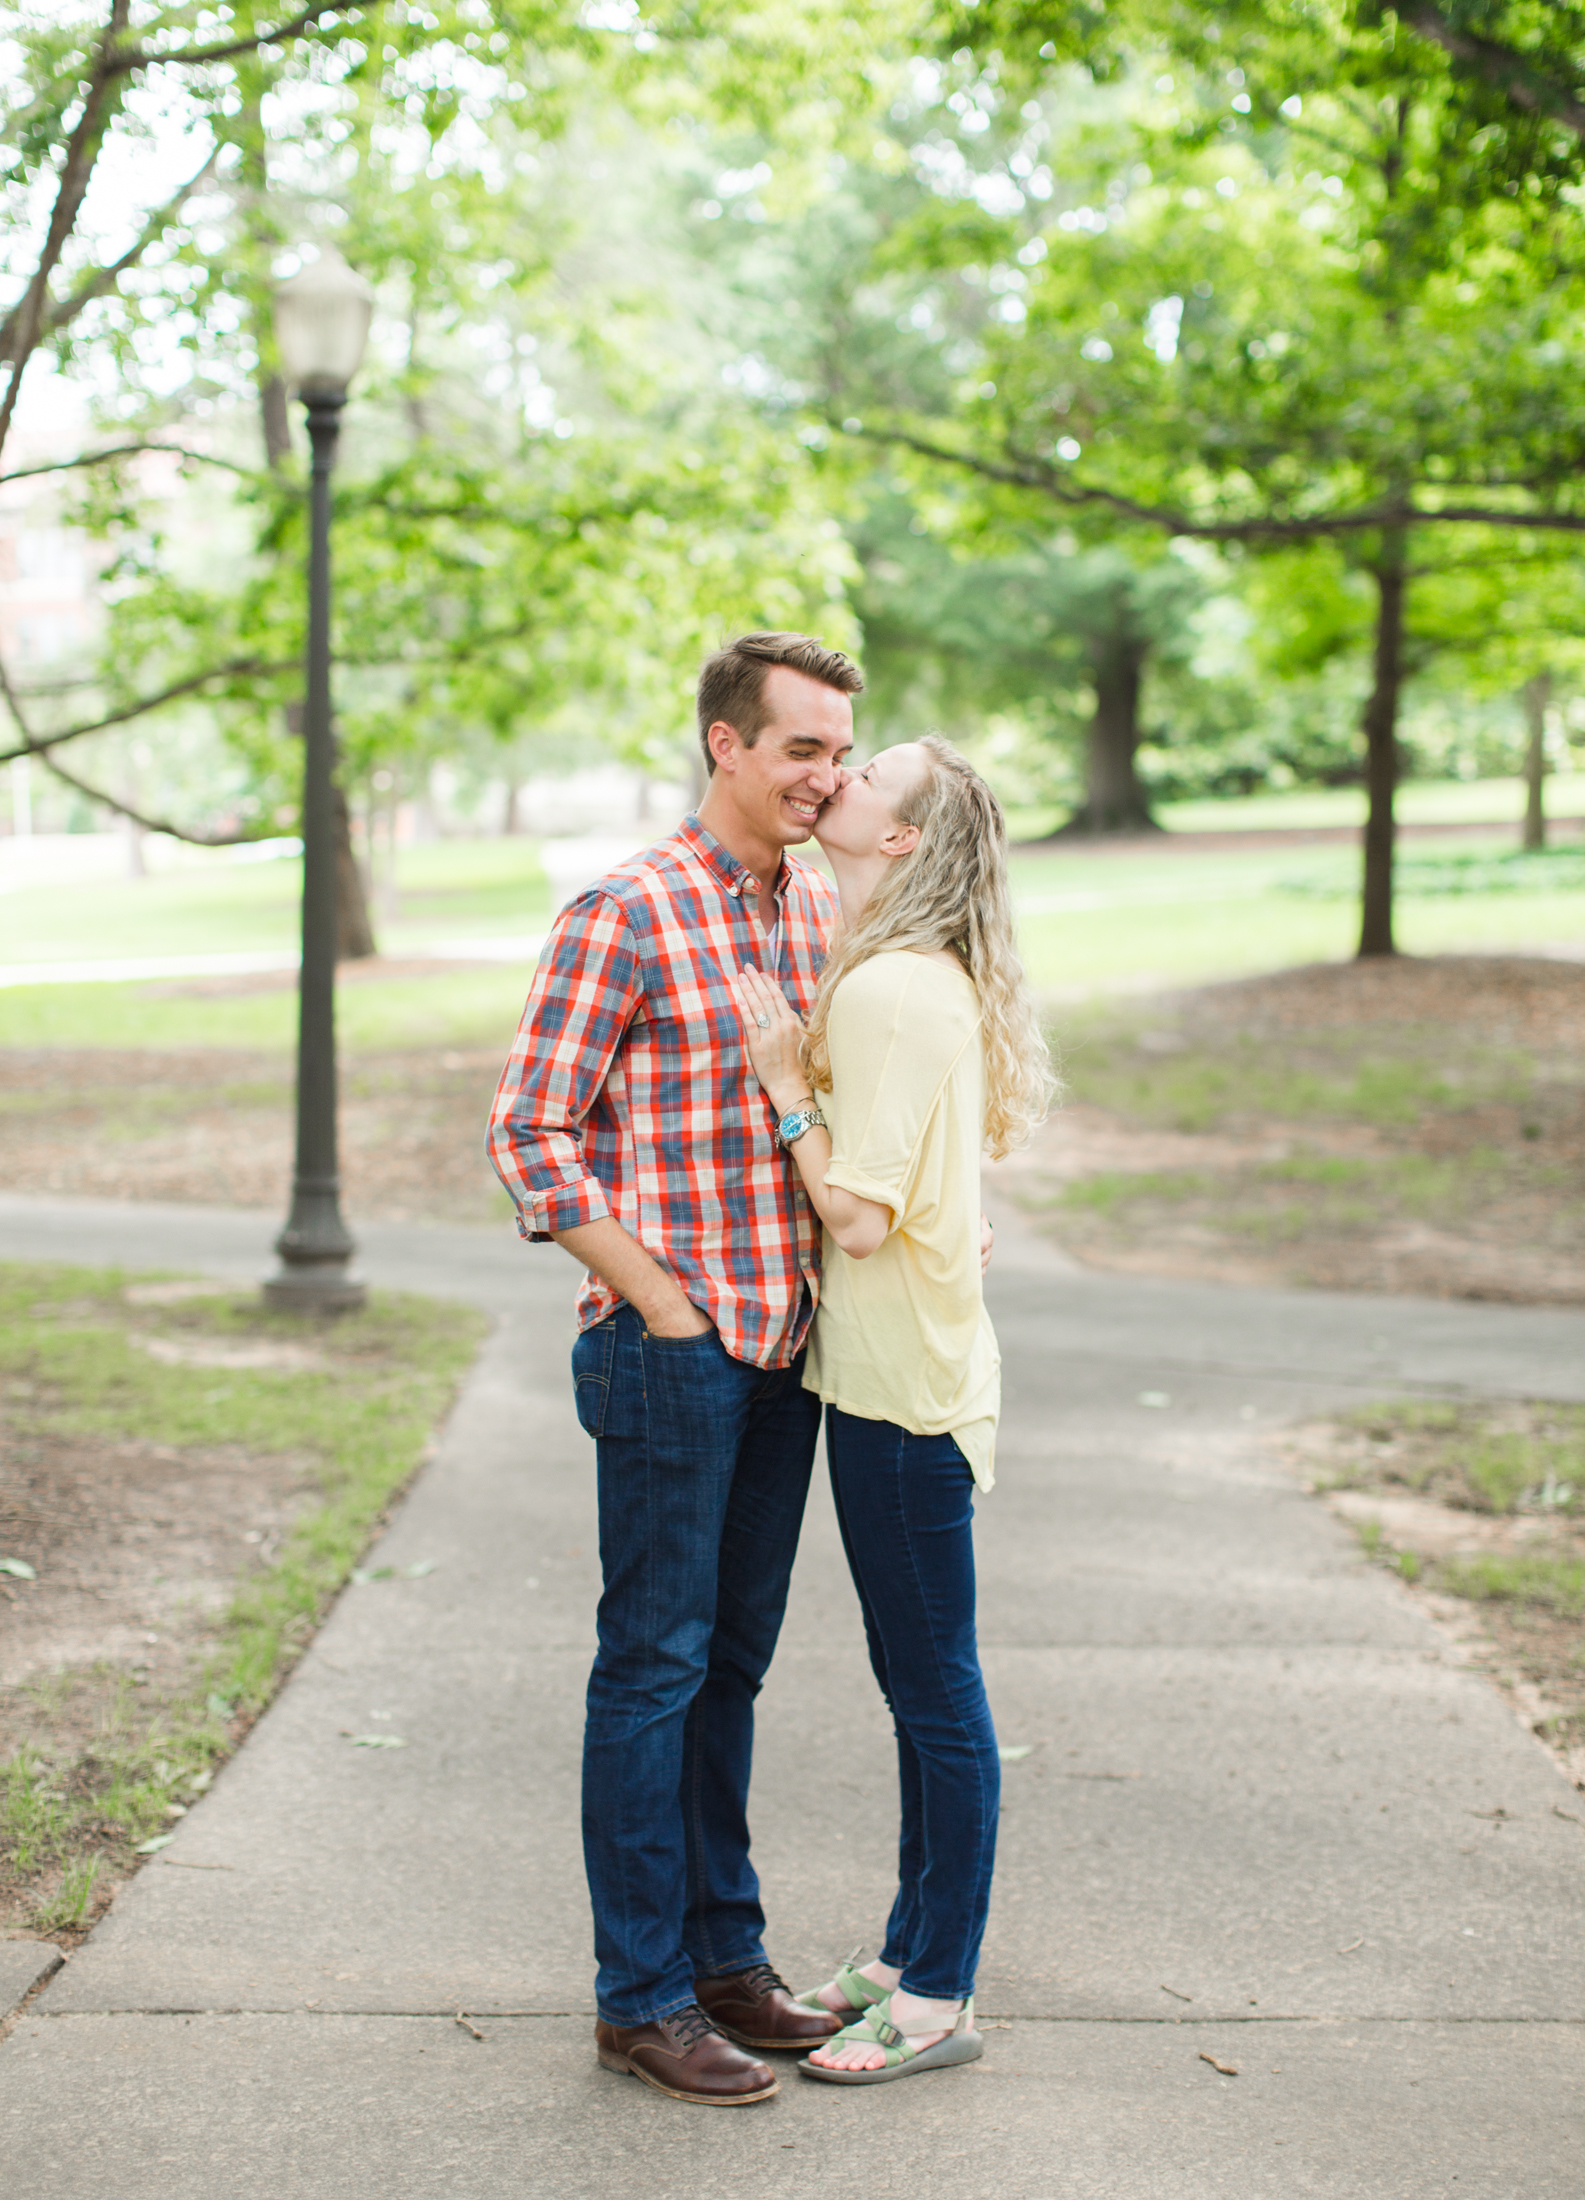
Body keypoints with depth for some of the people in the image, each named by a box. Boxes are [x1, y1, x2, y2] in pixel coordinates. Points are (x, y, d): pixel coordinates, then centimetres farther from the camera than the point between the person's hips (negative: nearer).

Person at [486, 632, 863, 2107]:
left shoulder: (820, 911, 10)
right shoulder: (625, 917, -12)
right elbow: (530, 1134, -12)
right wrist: (660, 1303, -14)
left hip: (788, 1347, 7)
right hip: (668, 1351, -7)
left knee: (733, 1659, 15)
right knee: (656, 1666, 1)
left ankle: (722, 1954, 27)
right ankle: (641, 1996, 11)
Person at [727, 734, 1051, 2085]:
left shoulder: (891, 991, -18)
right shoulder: (927, 981, 13)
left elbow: (858, 1213, -21)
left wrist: (784, 1078, -13)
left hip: (902, 1385, -10)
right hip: (899, 1369, 10)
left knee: (936, 1694, 0)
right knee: (920, 1684, 17)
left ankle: (940, 2000, 10)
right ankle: (914, 1954, 29)